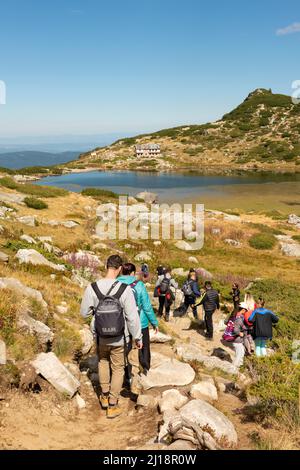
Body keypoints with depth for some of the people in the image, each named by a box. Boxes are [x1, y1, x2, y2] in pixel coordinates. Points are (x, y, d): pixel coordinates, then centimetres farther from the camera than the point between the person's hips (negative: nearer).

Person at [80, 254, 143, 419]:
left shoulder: (92, 288, -15)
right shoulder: (125, 289, -21)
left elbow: (84, 312, -4)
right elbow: (132, 317, -15)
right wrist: (138, 337, -3)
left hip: (101, 338, 2)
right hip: (119, 339, -2)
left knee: (103, 361, 30)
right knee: (118, 369, 16)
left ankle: (105, 396, 36)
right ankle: (112, 406, 23)